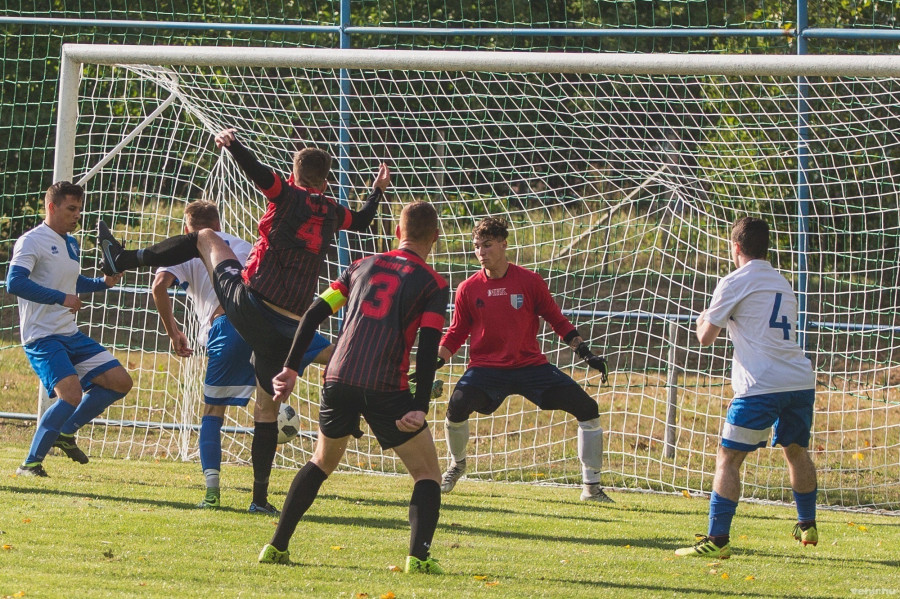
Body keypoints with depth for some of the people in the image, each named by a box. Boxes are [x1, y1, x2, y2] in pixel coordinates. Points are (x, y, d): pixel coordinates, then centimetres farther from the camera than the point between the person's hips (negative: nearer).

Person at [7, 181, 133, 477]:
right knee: (71, 394, -25)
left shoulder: (71, 244, 16)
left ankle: (66, 432, 17)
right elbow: (14, 283, -24)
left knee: (120, 382, 5)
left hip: (71, 335, 9)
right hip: (42, 338, -9)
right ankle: (30, 464, -14)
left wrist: (103, 283, 15)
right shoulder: (32, 241, -11)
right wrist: (61, 298, -26)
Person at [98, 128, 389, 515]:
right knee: (267, 409, 12)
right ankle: (260, 497, 6)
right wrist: (378, 189, 51)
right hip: (290, 325, 3)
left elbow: (257, 171, -23)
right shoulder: (332, 213, 12)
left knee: (205, 238, 23)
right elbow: (362, 221, 36)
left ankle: (121, 259, 22)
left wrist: (231, 144, -26)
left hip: (251, 303, -3)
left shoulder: (289, 196, -1)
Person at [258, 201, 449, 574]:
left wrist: (291, 368, 16)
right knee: (427, 473, 9)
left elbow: (315, 313, 14)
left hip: (338, 379, 4)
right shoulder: (433, 284, 6)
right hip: (386, 388, -4)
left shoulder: (363, 266, 19)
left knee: (321, 462, 26)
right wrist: (420, 407, -10)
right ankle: (418, 555, -11)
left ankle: (276, 547, 21)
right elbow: (428, 346, -5)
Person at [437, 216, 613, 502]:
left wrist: (585, 353, -1)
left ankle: (591, 487, 3)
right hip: (486, 368, -1)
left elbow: (557, 320, 5)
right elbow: (456, 333, 9)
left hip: (531, 365, 1)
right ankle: (457, 465, 4)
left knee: (587, 408, -9)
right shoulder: (469, 289, 0)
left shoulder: (529, 281, -2)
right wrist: (436, 359, -6)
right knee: (457, 406, -28)